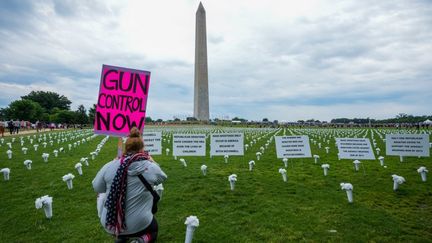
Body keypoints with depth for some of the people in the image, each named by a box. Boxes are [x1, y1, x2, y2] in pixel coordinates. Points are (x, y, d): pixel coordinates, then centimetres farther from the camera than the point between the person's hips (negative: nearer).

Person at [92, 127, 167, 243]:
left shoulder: (109, 166, -9)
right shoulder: (150, 167, -14)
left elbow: (97, 188, 7)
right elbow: (162, 177, 8)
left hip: (109, 224, 3)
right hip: (138, 225, -2)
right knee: (153, 229, 29)